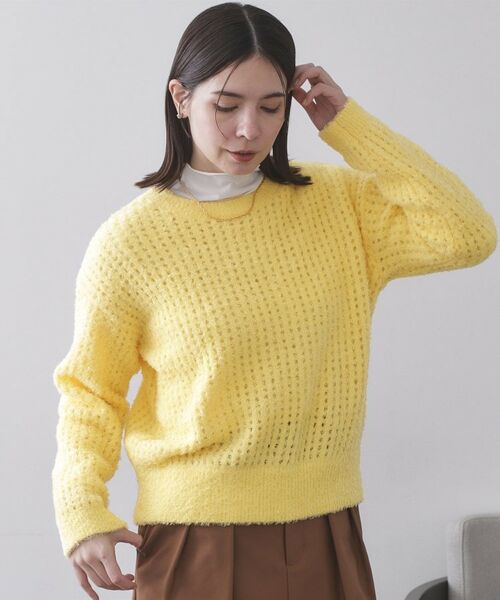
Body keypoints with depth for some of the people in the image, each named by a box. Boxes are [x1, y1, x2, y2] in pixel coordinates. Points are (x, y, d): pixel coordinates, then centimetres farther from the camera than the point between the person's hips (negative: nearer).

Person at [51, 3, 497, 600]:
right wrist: (82, 514, -14)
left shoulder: (337, 203, 2)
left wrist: (350, 126, -8)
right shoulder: (128, 241, -6)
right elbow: (91, 390, 0)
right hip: (197, 534, -3)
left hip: (325, 530, 3)